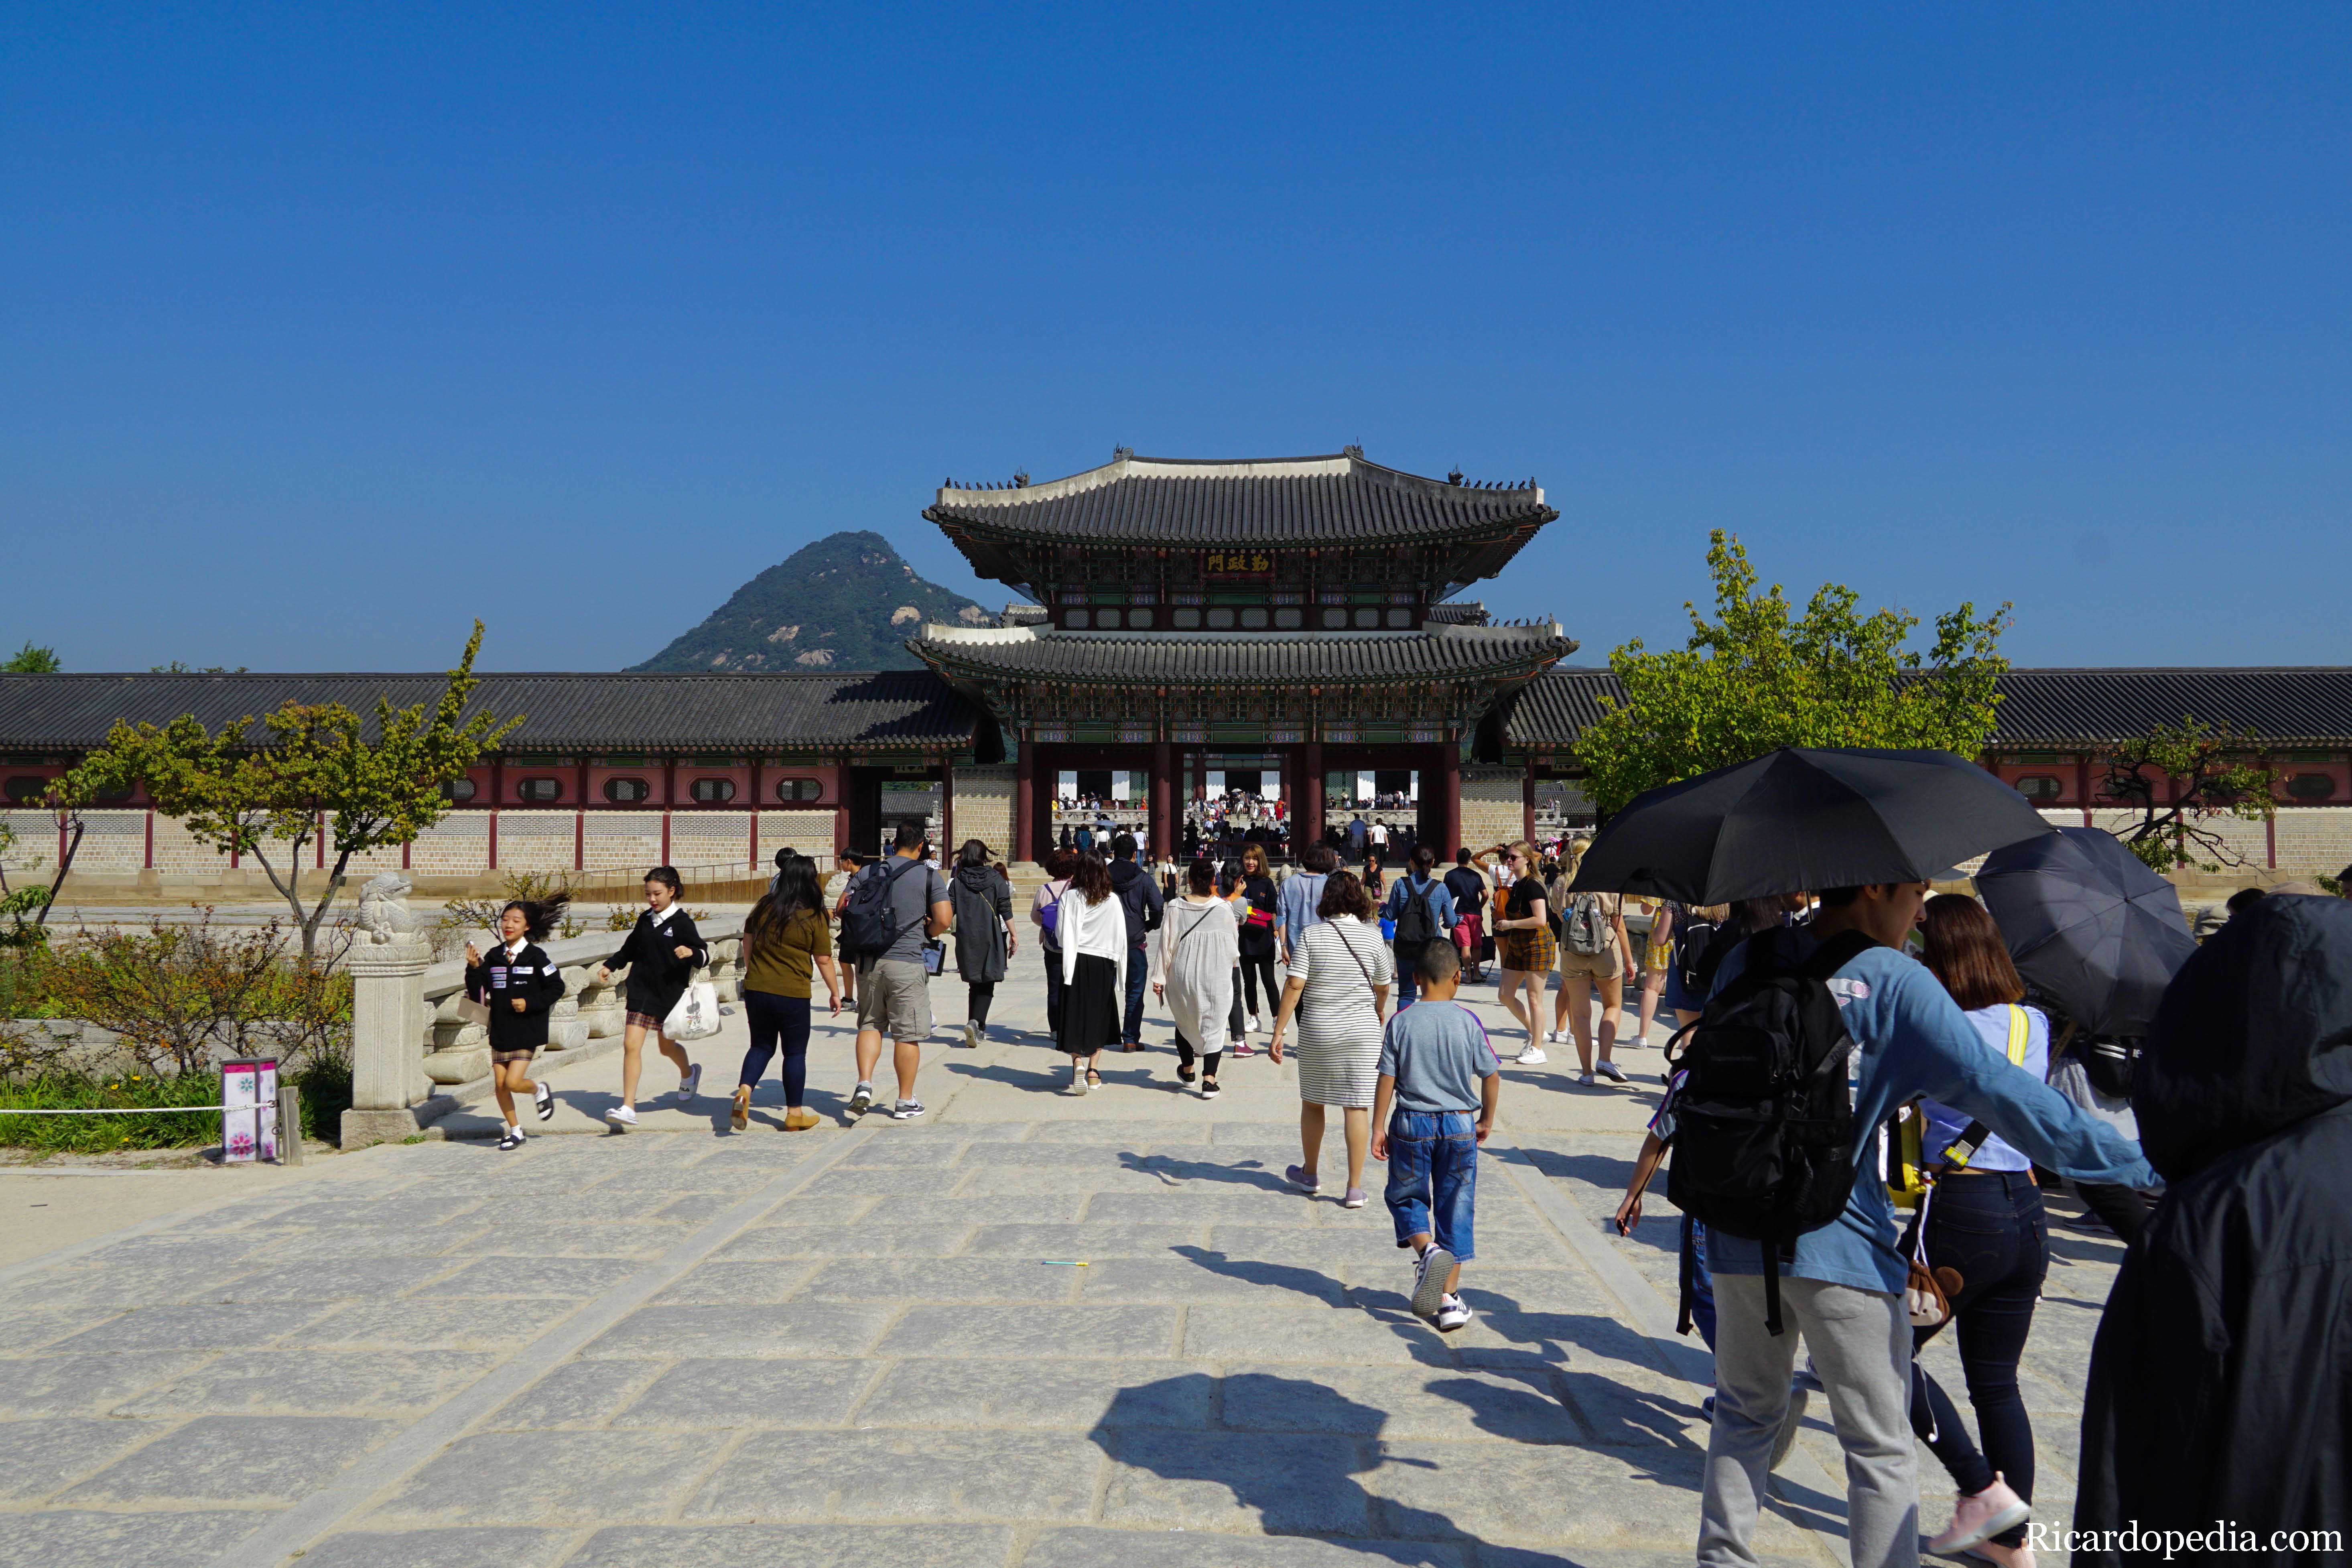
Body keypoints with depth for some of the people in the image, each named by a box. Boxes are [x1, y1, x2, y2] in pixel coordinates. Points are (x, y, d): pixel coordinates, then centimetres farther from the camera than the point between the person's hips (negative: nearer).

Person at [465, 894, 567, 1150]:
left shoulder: (535, 956, -7)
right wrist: (474, 968, -10)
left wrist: (530, 1003, -13)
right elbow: (477, 994, 4)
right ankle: (514, 1130, 22)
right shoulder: (494, 957, 6)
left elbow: (557, 987, -3)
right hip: (500, 1031, 5)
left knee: (513, 1082, -14)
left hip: (527, 1032, -5)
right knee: (499, 1085, 4)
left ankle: (539, 1091, 18)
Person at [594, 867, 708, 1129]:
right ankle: (628, 1108, -7)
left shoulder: (682, 922, -10)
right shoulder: (645, 919, 7)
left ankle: (688, 1074, 47)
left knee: (667, 1046, 12)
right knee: (631, 1045, -8)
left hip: (669, 993, -4)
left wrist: (691, 952, -33)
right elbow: (631, 948, 25)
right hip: (641, 989, 4)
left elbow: (704, 955, -13)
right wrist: (610, 965, 16)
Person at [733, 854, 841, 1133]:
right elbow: (824, 960, -4)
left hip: (756, 989, 4)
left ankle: (744, 1091, -5)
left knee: (762, 1045, 17)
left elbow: (747, 942, 13)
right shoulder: (814, 917, -8)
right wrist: (835, 993, 8)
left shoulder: (763, 908, 2)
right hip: (793, 995, -4)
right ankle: (795, 1113, 15)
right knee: (795, 1052, 9)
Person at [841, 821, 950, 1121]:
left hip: (868, 960, 3)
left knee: (870, 1025, 16)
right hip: (906, 962, -3)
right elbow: (943, 919, -8)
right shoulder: (928, 874, -2)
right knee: (908, 1034, 5)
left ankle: (864, 1083, -1)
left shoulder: (866, 873, 8)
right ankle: (905, 1102, 11)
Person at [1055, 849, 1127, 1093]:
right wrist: (1120, 972, 9)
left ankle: (1077, 1061, -21)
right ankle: (1092, 1070, 17)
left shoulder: (1069, 898, -5)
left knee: (1075, 1017, 1)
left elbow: (1062, 935, -5)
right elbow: (1121, 939, 2)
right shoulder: (1113, 901, -2)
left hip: (1076, 963, -1)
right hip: (1103, 965, 1)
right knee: (1098, 1017, 14)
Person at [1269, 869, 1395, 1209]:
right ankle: (1354, 1188, 3)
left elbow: (1294, 985, -12)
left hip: (1317, 1031, 0)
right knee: (1356, 1107, 2)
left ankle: (1309, 1174, 31)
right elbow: (1383, 989, 9)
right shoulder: (1373, 938, -2)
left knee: (1313, 1103, 16)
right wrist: (1378, 1015, 32)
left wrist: (1278, 1033, -8)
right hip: (1362, 1031, 0)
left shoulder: (1312, 935, -6)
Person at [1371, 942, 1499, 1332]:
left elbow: (1387, 1078, -5)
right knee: (1455, 1208, 9)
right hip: (1459, 1125, 1)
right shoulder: (1469, 1022, -5)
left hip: (1411, 1124, -1)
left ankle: (1428, 1249, -12)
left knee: (1405, 1197, 17)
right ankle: (1449, 1300, 11)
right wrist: (1487, 1119, 15)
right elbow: (1491, 1075, 0)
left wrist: (1378, 1128, 3)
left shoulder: (1401, 1022, -6)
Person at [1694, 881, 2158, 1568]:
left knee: (1744, 1416, 22)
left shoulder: (1744, 961, 4)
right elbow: (1991, 1086, -18)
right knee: (1880, 1450, 10)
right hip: (1839, 1245, -5)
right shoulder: (1891, 981, -13)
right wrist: (2135, 1164, -16)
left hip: (1741, 1235, 5)